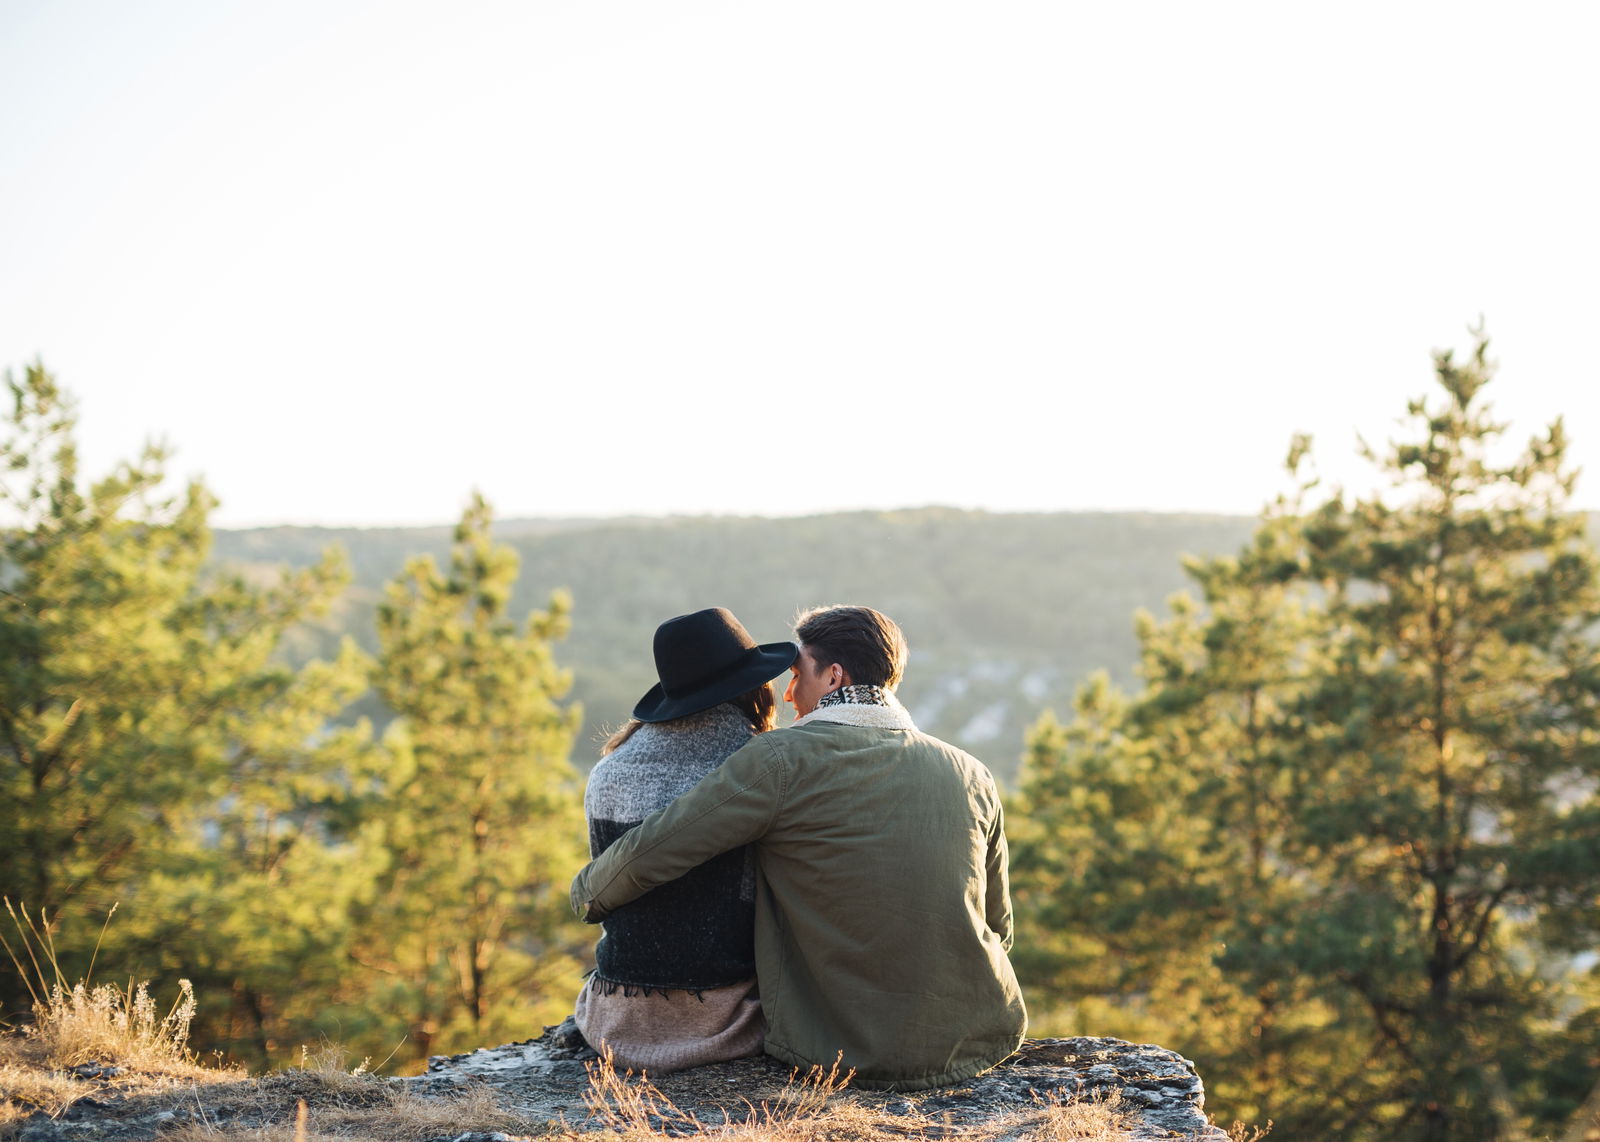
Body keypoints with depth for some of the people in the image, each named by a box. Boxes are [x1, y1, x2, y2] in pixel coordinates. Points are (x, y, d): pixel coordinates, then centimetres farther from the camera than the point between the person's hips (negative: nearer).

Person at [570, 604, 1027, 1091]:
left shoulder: (784, 759, -9)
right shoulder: (973, 775, 4)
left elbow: (648, 854, -9)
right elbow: (998, 928, 12)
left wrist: (588, 894, 11)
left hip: (845, 1055, -4)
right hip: (984, 1044, 4)